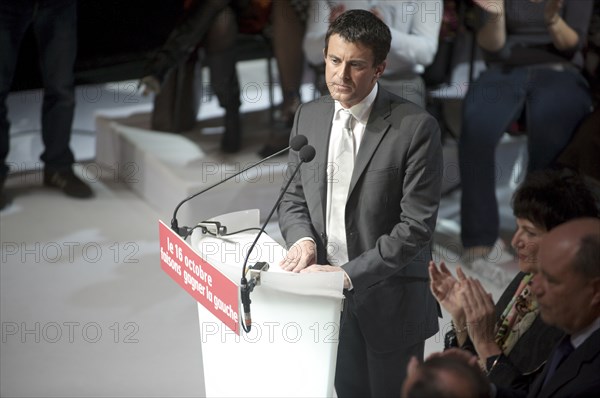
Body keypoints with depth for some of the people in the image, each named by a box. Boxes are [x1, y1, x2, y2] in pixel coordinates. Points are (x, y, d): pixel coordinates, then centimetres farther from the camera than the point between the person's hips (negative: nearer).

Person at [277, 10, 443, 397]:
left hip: (390, 302, -5)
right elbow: (293, 198, 10)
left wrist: (349, 273, -22)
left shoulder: (416, 127, -16)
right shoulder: (309, 117, 3)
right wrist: (303, 239, -12)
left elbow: (416, 225, -18)